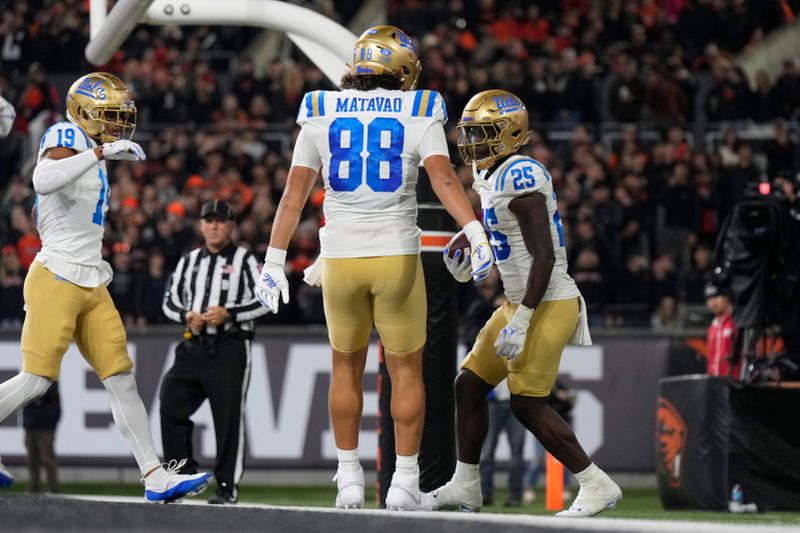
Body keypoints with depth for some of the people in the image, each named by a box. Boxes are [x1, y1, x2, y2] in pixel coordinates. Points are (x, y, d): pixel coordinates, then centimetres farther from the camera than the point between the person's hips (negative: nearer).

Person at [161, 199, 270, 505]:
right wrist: (186, 316, -4)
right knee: (171, 406, -4)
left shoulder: (244, 260, 3)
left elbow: (265, 301, -4)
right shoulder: (189, 261, 17)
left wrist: (228, 314, -15)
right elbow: (170, 300, 18)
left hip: (230, 350, -5)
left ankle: (228, 486, 0)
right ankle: (182, 476, 7)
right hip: (193, 347, 5)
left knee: (228, 418, -6)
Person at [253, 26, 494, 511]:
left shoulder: (322, 115, 5)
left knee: (347, 368, 17)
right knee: (406, 370, 10)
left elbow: (294, 194, 3)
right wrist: (476, 233, -23)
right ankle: (404, 480, 7)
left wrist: (275, 260, 6)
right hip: (396, 255, -2)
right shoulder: (418, 114, -1)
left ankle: (350, 479, 18)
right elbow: (443, 177, -16)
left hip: (340, 257, 2)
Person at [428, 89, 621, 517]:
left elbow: (544, 256, -23)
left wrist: (522, 320, -24)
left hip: (548, 304, -10)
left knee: (527, 403, -9)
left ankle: (597, 486, -1)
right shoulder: (491, 178, 11)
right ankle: (465, 486, 23)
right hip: (519, 302, 10)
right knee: (469, 384, 12)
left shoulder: (520, 177, -20)